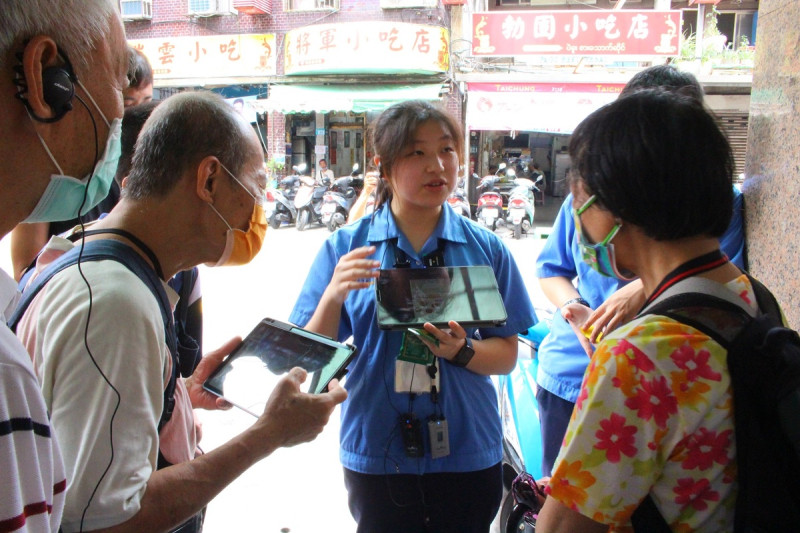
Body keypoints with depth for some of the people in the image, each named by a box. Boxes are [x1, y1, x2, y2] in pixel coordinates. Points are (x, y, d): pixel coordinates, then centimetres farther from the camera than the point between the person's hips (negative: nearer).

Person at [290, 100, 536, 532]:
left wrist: (461, 350, -19)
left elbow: (506, 356, 1)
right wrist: (333, 296, -22)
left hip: (468, 453, 1)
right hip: (376, 454, -1)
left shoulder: (486, 249, -2)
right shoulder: (345, 248, -4)